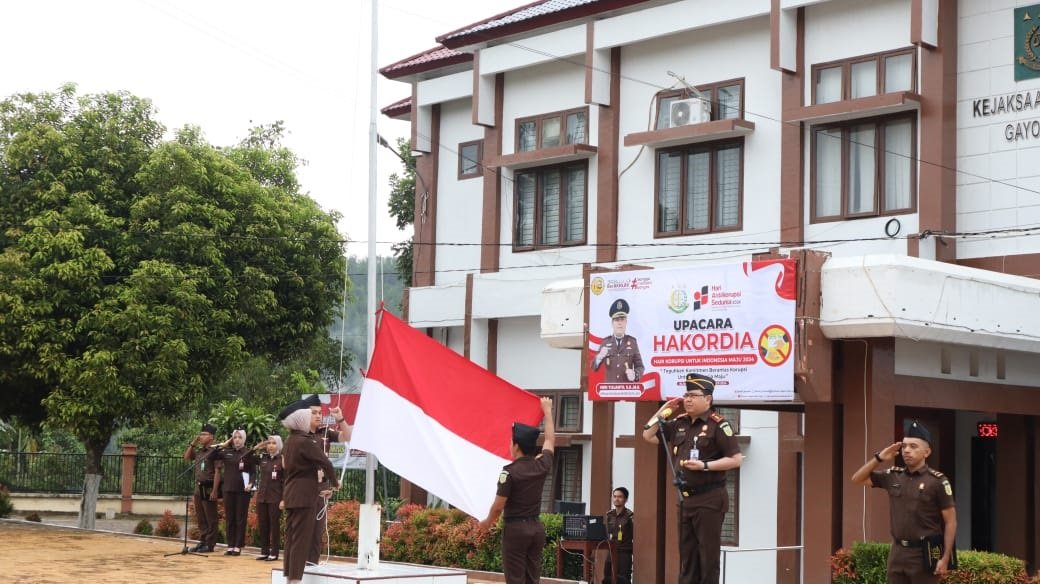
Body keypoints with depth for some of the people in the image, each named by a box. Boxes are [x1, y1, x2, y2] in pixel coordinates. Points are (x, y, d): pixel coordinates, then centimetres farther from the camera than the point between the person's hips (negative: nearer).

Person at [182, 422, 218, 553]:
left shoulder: (214, 452, -11)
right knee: (200, 517, 12)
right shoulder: (198, 451, 12)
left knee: (210, 518, -1)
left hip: (208, 488, -8)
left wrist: (214, 490, -20)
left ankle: (210, 544, 3)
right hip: (198, 487, 8)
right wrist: (193, 444, 8)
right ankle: (202, 541, 20)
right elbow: (186, 457, 22)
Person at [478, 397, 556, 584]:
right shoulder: (542, 465, 3)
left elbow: (498, 506, -11)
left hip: (515, 528, -6)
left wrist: (487, 522, 10)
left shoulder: (510, 471, -13)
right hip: (536, 528, 6)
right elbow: (550, 440, 22)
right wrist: (547, 410, 33)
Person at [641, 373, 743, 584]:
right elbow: (648, 435, 17)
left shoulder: (717, 425, -11)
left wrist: (704, 465, -20)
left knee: (708, 557, -4)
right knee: (687, 556, 12)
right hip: (685, 499, 8)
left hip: (709, 499, -8)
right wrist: (664, 410, 7)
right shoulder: (679, 423, 10)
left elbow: (736, 459, -14)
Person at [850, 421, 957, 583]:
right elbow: (858, 479, 14)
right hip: (898, 552, 5)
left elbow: (950, 522, -6)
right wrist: (879, 458, 0)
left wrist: (945, 558, -13)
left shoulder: (937, 481, -7)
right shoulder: (893, 476, 7)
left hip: (924, 553, -5)